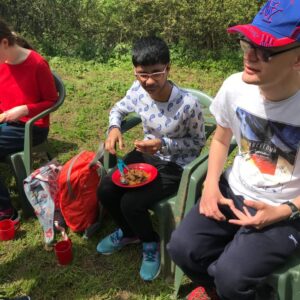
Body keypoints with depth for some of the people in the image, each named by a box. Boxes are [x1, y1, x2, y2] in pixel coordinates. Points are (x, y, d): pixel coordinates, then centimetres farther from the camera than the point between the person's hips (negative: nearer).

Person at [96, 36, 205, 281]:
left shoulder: (188, 104, -28)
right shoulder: (138, 90, -12)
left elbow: (198, 141, -11)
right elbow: (118, 109, 9)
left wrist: (163, 144, -25)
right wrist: (114, 128, -14)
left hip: (175, 166, -6)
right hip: (146, 155, 6)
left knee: (131, 203, -21)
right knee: (105, 191, -8)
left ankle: (151, 243, 14)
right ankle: (129, 232, 23)